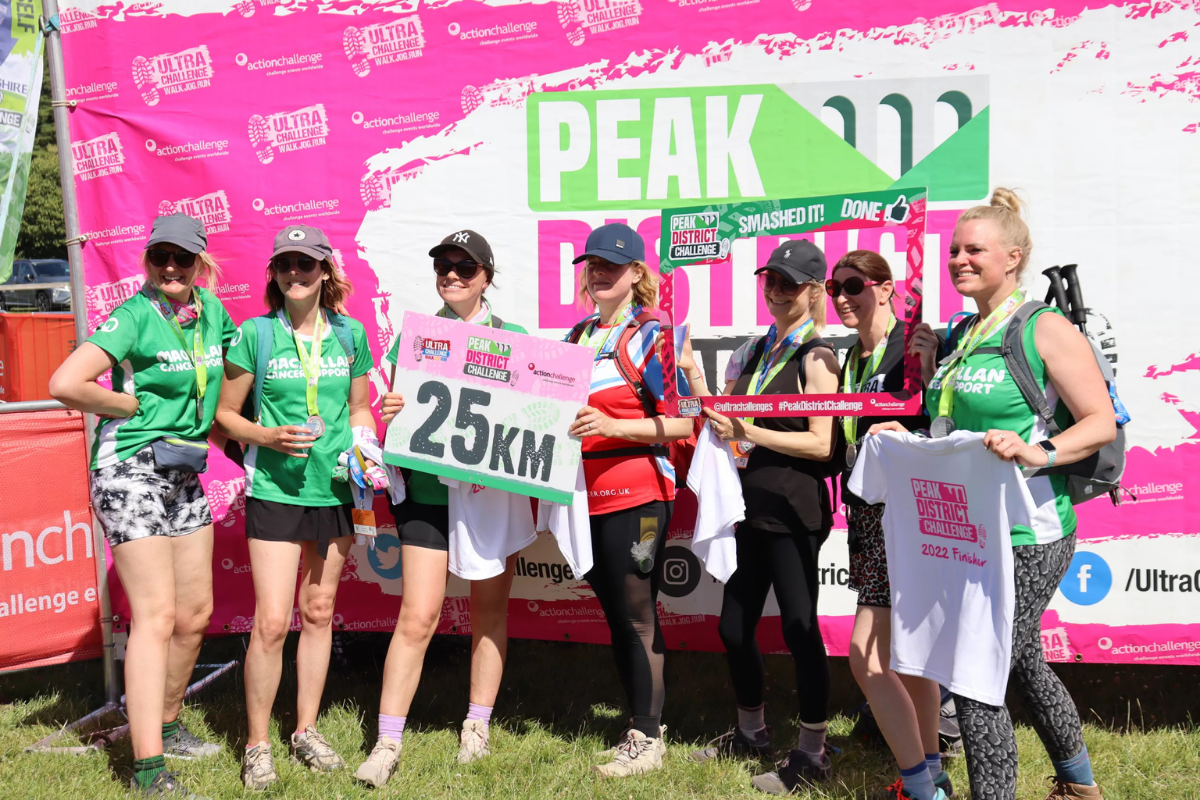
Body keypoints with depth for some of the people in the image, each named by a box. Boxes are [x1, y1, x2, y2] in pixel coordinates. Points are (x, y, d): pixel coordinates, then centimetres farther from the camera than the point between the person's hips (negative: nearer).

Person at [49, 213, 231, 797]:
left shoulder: (211, 309, 7)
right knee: (156, 615, -11)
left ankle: (164, 726, 32)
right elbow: (65, 384, -24)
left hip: (185, 475, 7)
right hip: (130, 470, -7)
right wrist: (140, 405, -12)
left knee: (195, 612, 13)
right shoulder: (133, 316, -13)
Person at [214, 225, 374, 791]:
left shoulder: (350, 335, 5)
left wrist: (364, 447, -4)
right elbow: (225, 414, 2)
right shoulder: (254, 335, -3)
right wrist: (269, 437, -15)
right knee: (271, 622, -7)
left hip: (335, 488, 3)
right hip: (275, 489, -3)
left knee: (319, 613, 13)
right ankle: (257, 744, 11)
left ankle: (306, 730, 28)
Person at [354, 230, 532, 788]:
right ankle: (387, 742, 6)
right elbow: (398, 418, 10)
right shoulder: (412, 337, 7)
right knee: (417, 618, -4)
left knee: (489, 612, 11)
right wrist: (389, 413, -13)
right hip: (429, 492, 0)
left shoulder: (514, 338, 5)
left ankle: (478, 727, 27)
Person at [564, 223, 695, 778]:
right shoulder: (579, 336, 15)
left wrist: (613, 426, -23)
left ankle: (647, 739, 11)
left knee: (636, 616, 0)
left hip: (636, 494, -7)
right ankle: (642, 718, 27)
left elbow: (683, 422, -12)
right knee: (615, 613, 14)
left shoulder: (653, 335, -6)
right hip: (587, 495, 7)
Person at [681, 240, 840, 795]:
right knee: (734, 627, 14)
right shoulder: (754, 351, 14)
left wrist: (749, 433, -21)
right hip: (751, 506, 8)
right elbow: (722, 418, 13)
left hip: (793, 510, -7)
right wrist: (693, 376, 1)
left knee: (799, 629, -1)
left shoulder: (816, 357, -7)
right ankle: (751, 731, 33)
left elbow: (821, 444, -15)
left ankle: (812, 754, 13)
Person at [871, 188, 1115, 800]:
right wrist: (927, 365, 9)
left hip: (1026, 539, -9)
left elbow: (1102, 423, -14)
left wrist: (1038, 452, -29)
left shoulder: (1046, 329, -9)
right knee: (1023, 663, 22)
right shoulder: (964, 334, 14)